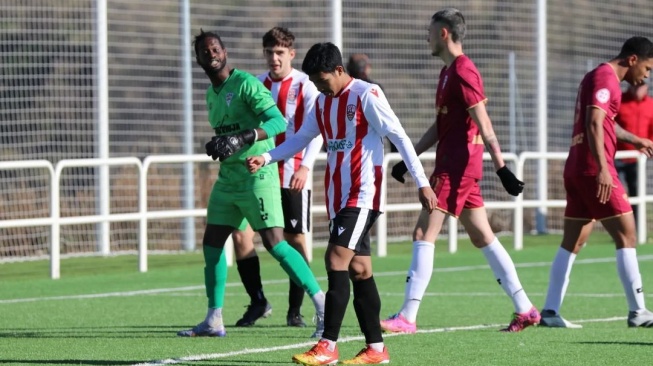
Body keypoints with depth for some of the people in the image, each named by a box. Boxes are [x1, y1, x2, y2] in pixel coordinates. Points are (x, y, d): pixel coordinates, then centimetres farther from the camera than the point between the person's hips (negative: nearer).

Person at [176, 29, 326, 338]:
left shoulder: (246, 84, -11)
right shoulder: (211, 93, 15)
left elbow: (278, 122, -20)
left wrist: (242, 138, -31)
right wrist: (216, 146, 6)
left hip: (256, 173, -9)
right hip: (228, 177, 9)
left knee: (274, 243, -14)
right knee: (212, 243, 7)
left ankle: (322, 306, -9)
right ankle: (213, 321, 15)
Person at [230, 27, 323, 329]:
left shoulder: (304, 86, -5)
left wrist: (305, 167, -22)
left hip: (293, 176, -4)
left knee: (296, 239, -2)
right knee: (240, 233, -6)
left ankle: (295, 310, 10)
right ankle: (258, 302, 7)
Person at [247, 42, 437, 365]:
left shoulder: (366, 95, -10)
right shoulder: (322, 102, 13)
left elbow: (399, 137, -10)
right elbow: (301, 138, 20)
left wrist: (422, 183, -13)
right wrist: (265, 158, 4)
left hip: (363, 193, -8)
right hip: (337, 195, 8)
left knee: (337, 259, -15)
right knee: (359, 268, 8)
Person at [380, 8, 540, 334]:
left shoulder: (462, 71, -13)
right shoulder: (449, 71, 17)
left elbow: (483, 124, -20)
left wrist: (501, 167, -24)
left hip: (456, 168, -10)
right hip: (460, 168, 10)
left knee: (423, 234, -10)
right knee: (483, 237, 11)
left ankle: (407, 318, -11)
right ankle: (524, 309, 12)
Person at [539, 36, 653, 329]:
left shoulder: (598, 77, 21)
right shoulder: (605, 77, -10)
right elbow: (594, 124, -21)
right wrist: (602, 168, -28)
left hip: (576, 170, 10)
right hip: (594, 170, -10)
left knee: (573, 242, 9)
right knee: (626, 234, -7)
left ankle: (550, 312, 6)